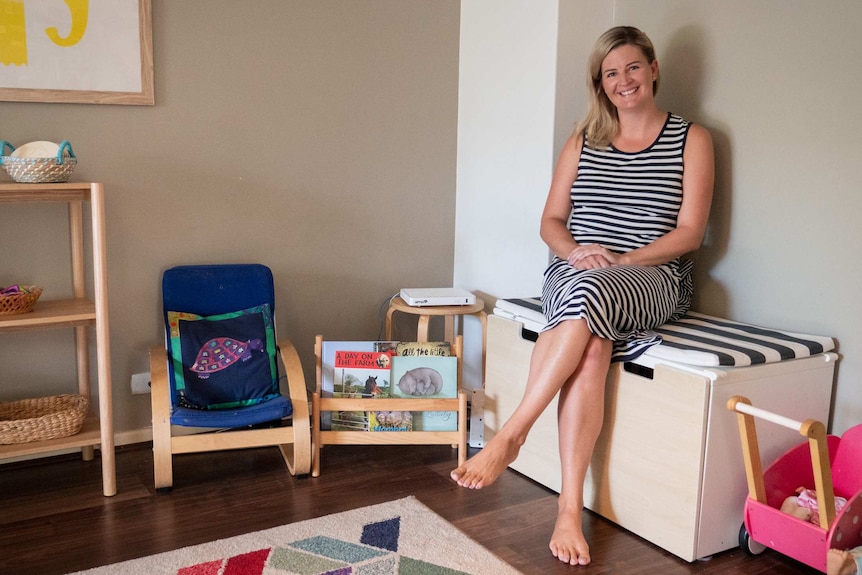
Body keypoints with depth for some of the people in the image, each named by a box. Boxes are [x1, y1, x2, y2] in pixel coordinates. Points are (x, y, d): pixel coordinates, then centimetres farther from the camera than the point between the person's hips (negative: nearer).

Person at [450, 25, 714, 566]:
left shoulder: (692, 139, 8)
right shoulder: (584, 139, 17)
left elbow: (690, 233, -1)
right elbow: (551, 221, 15)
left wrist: (620, 260, -14)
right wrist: (575, 251, -8)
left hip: (654, 277, -2)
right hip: (575, 272, 2)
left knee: (589, 294, -39)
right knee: (591, 346, -34)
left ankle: (510, 436, -32)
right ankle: (570, 509, -33)